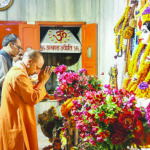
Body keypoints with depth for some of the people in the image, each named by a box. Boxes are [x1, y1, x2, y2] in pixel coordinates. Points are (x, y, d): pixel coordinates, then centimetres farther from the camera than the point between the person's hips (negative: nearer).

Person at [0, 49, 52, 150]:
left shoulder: (17, 72, 14)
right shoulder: (18, 75, -20)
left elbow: (30, 93, 16)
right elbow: (33, 98, -20)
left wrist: (41, 81, 7)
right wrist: (42, 82, -11)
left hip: (14, 122, 11)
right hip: (17, 124, -11)